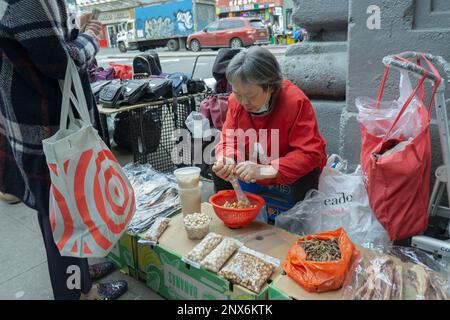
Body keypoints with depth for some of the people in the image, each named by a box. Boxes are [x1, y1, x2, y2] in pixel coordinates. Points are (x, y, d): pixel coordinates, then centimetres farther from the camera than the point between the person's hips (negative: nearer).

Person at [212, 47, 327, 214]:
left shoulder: (295, 101, -29)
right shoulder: (235, 101, -13)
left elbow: (309, 154, -34)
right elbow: (229, 141, -8)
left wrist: (265, 170, -44)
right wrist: (227, 160, -33)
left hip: (289, 172, -4)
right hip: (254, 166, 4)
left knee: (306, 176, -34)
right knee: (219, 169, -14)